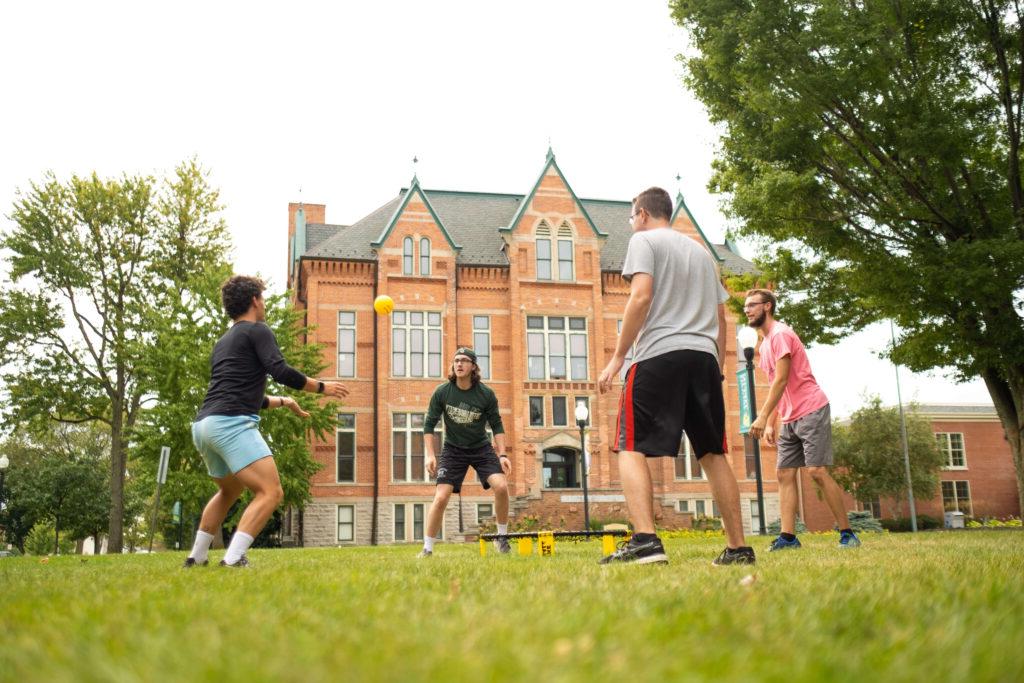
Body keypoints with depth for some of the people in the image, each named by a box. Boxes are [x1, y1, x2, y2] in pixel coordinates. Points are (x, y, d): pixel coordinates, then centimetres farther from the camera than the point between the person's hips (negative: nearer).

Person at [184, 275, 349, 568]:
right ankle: (233, 559, -23)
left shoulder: (223, 343, 27)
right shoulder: (256, 330, 2)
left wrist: (283, 401, 42)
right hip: (232, 423, -9)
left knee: (229, 492, 30)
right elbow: (281, 371, -13)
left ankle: (196, 557, 32)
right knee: (270, 492, -12)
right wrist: (321, 387, 0)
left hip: (203, 426, 9)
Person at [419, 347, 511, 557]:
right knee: (441, 497, -12)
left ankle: (502, 538, 2)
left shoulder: (486, 394, -12)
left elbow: (496, 426, -3)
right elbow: (429, 425, -4)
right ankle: (427, 549, 2)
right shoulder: (442, 392, -11)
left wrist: (502, 455, -12)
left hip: (481, 448, 0)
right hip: (453, 449, 0)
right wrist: (430, 455, -13)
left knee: (501, 486, -19)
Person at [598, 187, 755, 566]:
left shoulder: (643, 240, 5)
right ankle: (738, 547, 10)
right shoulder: (701, 251, 25)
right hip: (704, 357, 7)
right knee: (713, 454, 11)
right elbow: (718, 318, 22)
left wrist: (617, 357, -10)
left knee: (631, 448, -7)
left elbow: (641, 297, -10)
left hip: (659, 354, -6)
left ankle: (645, 540, -24)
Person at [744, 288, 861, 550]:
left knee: (817, 471, -12)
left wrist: (762, 417, -22)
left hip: (811, 411, -9)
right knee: (784, 474, 1)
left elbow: (781, 381, -18)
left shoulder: (780, 334, -10)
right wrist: (771, 423, 13)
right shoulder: (764, 344, 18)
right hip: (789, 419, 9)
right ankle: (788, 537, -2)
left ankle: (847, 533, -5)